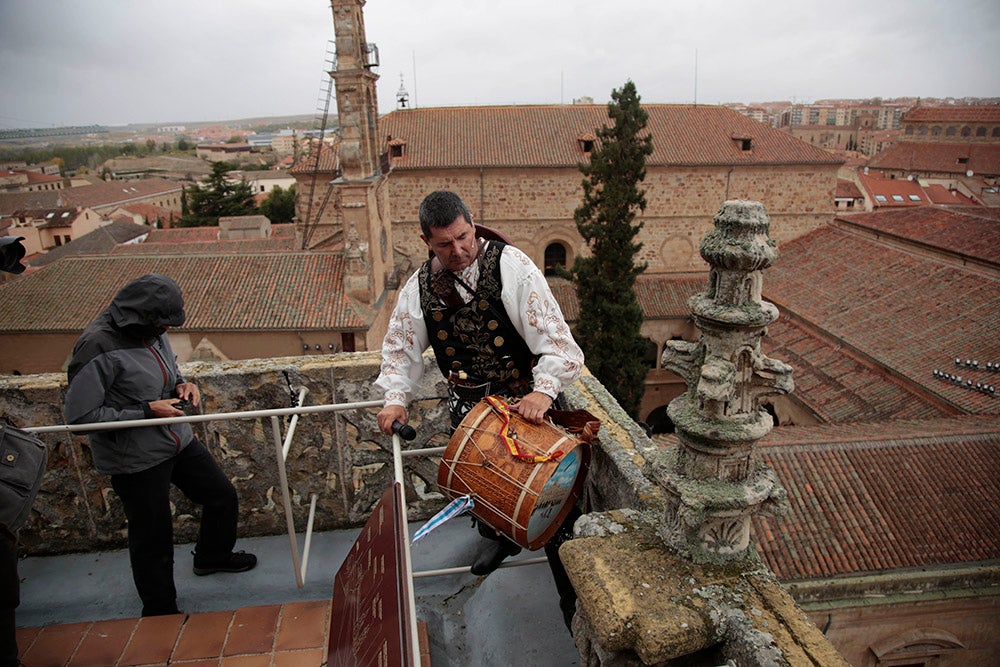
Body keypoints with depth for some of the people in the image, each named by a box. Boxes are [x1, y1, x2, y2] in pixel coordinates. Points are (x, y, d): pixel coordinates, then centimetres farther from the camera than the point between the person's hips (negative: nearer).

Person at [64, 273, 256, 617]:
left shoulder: (152, 331, -2)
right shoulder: (98, 347, -25)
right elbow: (80, 416, -22)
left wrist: (181, 383, -3)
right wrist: (147, 411, -23)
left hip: (178, 441, 8)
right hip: (136, 459, -7)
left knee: (223, 496, 19)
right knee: (153, 540, 9)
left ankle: (212, 557, 48)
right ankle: (161, 615, 33)